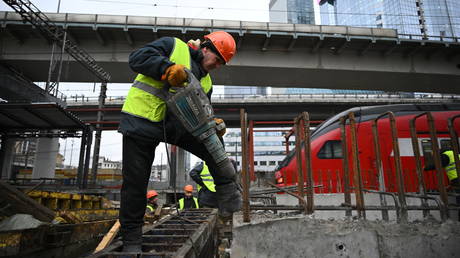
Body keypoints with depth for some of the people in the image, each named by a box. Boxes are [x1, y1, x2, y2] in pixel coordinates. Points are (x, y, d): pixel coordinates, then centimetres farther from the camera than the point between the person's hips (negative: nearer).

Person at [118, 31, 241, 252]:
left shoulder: (206, 83, 14)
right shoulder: (173, 46, 0)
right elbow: (137, 58, -12)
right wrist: (168, 69, -25)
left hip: (172, 125, 5)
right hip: (140, 121, -5)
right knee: (135, 182, 1)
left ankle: (228, 197, 0)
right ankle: (131, 239, 17)